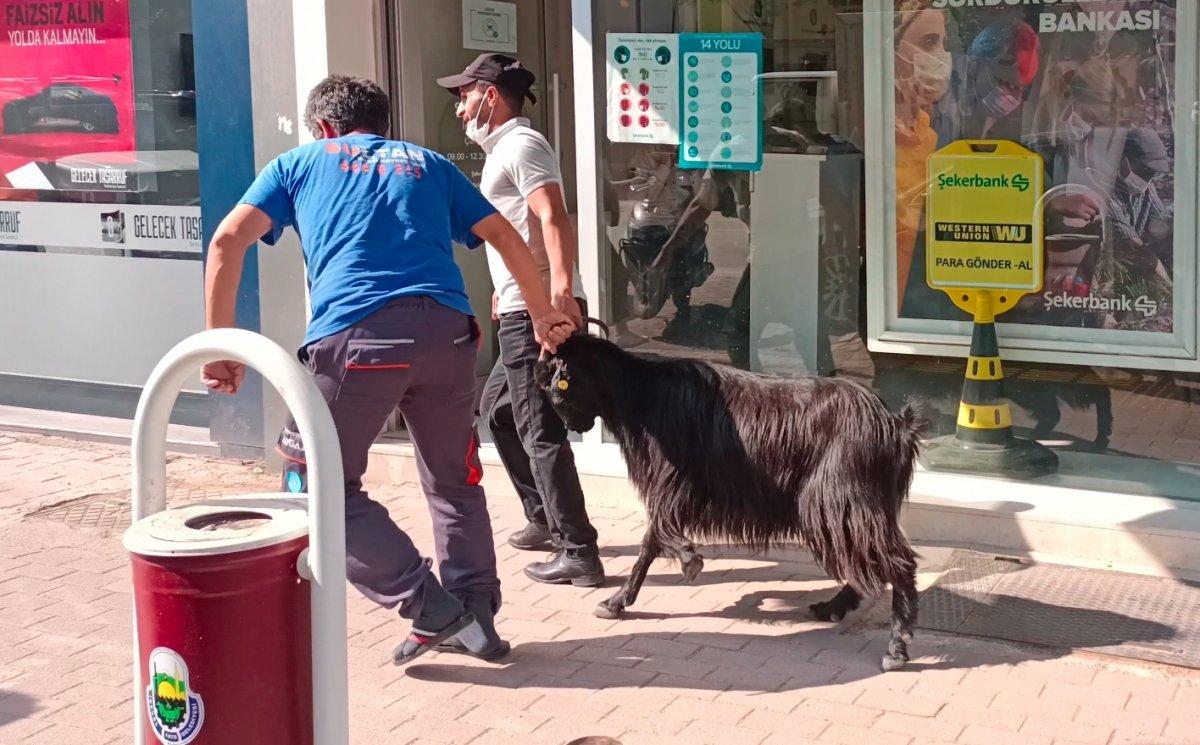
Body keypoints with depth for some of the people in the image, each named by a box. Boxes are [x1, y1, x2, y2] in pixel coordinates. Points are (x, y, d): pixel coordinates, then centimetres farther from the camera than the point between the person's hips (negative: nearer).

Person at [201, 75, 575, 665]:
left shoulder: (300, 162, 23)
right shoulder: (427, 164, 28)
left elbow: (227, 242, 10)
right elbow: (505, 238, 26)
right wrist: (543, 316, 38)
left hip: (356, 336, -3)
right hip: (446, 330, 4)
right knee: (455, 482, 21)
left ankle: (431, 606, 3)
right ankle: (476, 616, 23)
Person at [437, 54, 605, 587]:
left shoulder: (519, 144, -9)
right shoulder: (505, 148, 23)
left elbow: (554, 218, -23)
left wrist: (560, 289, -34)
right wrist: (508, 289, 40)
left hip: (537, 311, -11)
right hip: (523, 310, 11)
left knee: (540, 432, -9)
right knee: (498, 408, 22)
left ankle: (578, 553, -6)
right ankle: (544, 520, 30)